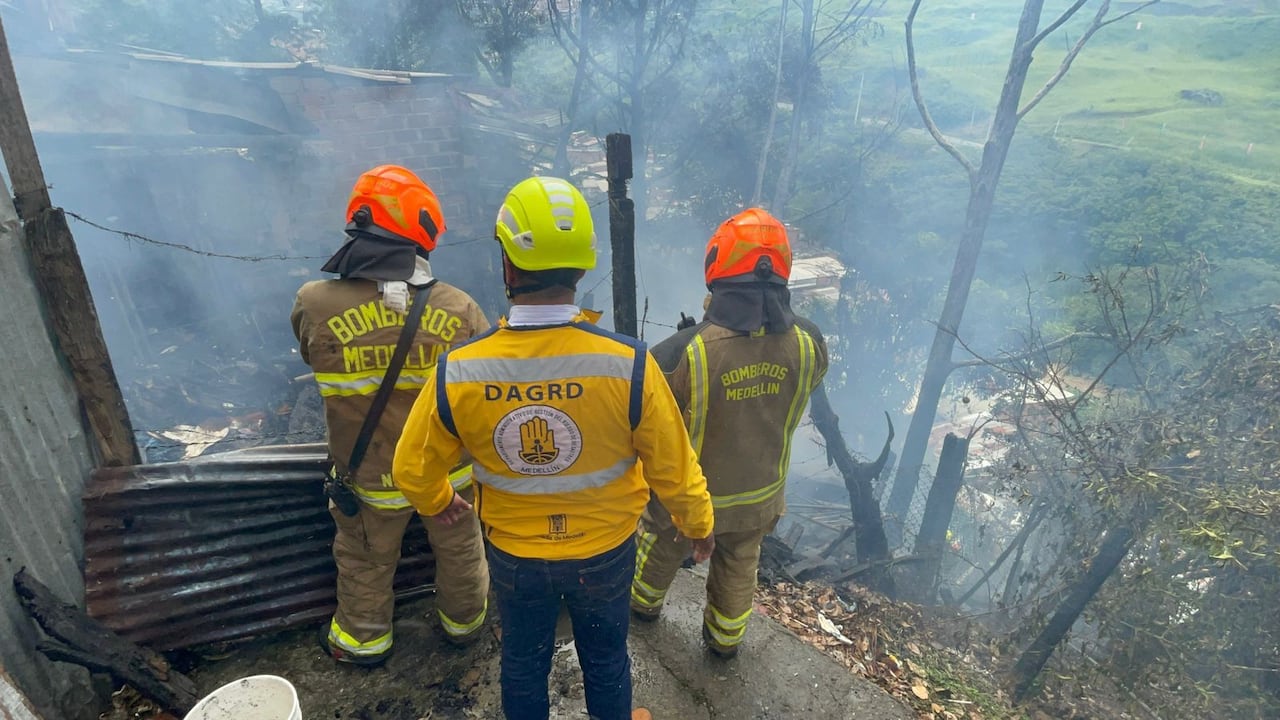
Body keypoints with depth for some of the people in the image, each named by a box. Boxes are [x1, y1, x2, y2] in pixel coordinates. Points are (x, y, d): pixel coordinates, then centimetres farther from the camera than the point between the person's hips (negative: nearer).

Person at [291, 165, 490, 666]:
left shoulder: (314, 306, -22)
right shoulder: (459, 308, -23)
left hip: (370, 478, 0)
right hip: (449, 471, 0)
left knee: (366, 561, 27)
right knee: (459, 549, 27)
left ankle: (363, 639, 51)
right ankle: (463, 621, 52)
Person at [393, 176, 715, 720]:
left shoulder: (457, 373, -25)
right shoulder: (628, 364, -30)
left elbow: (413, 471, -9)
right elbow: (673, 468, -17)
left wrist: (438, 504, 15)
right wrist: (698, 524, 4)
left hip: (513, 555, 1)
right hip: (605, 552, 0)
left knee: (523, 664, 28)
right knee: (605, 659, 28)